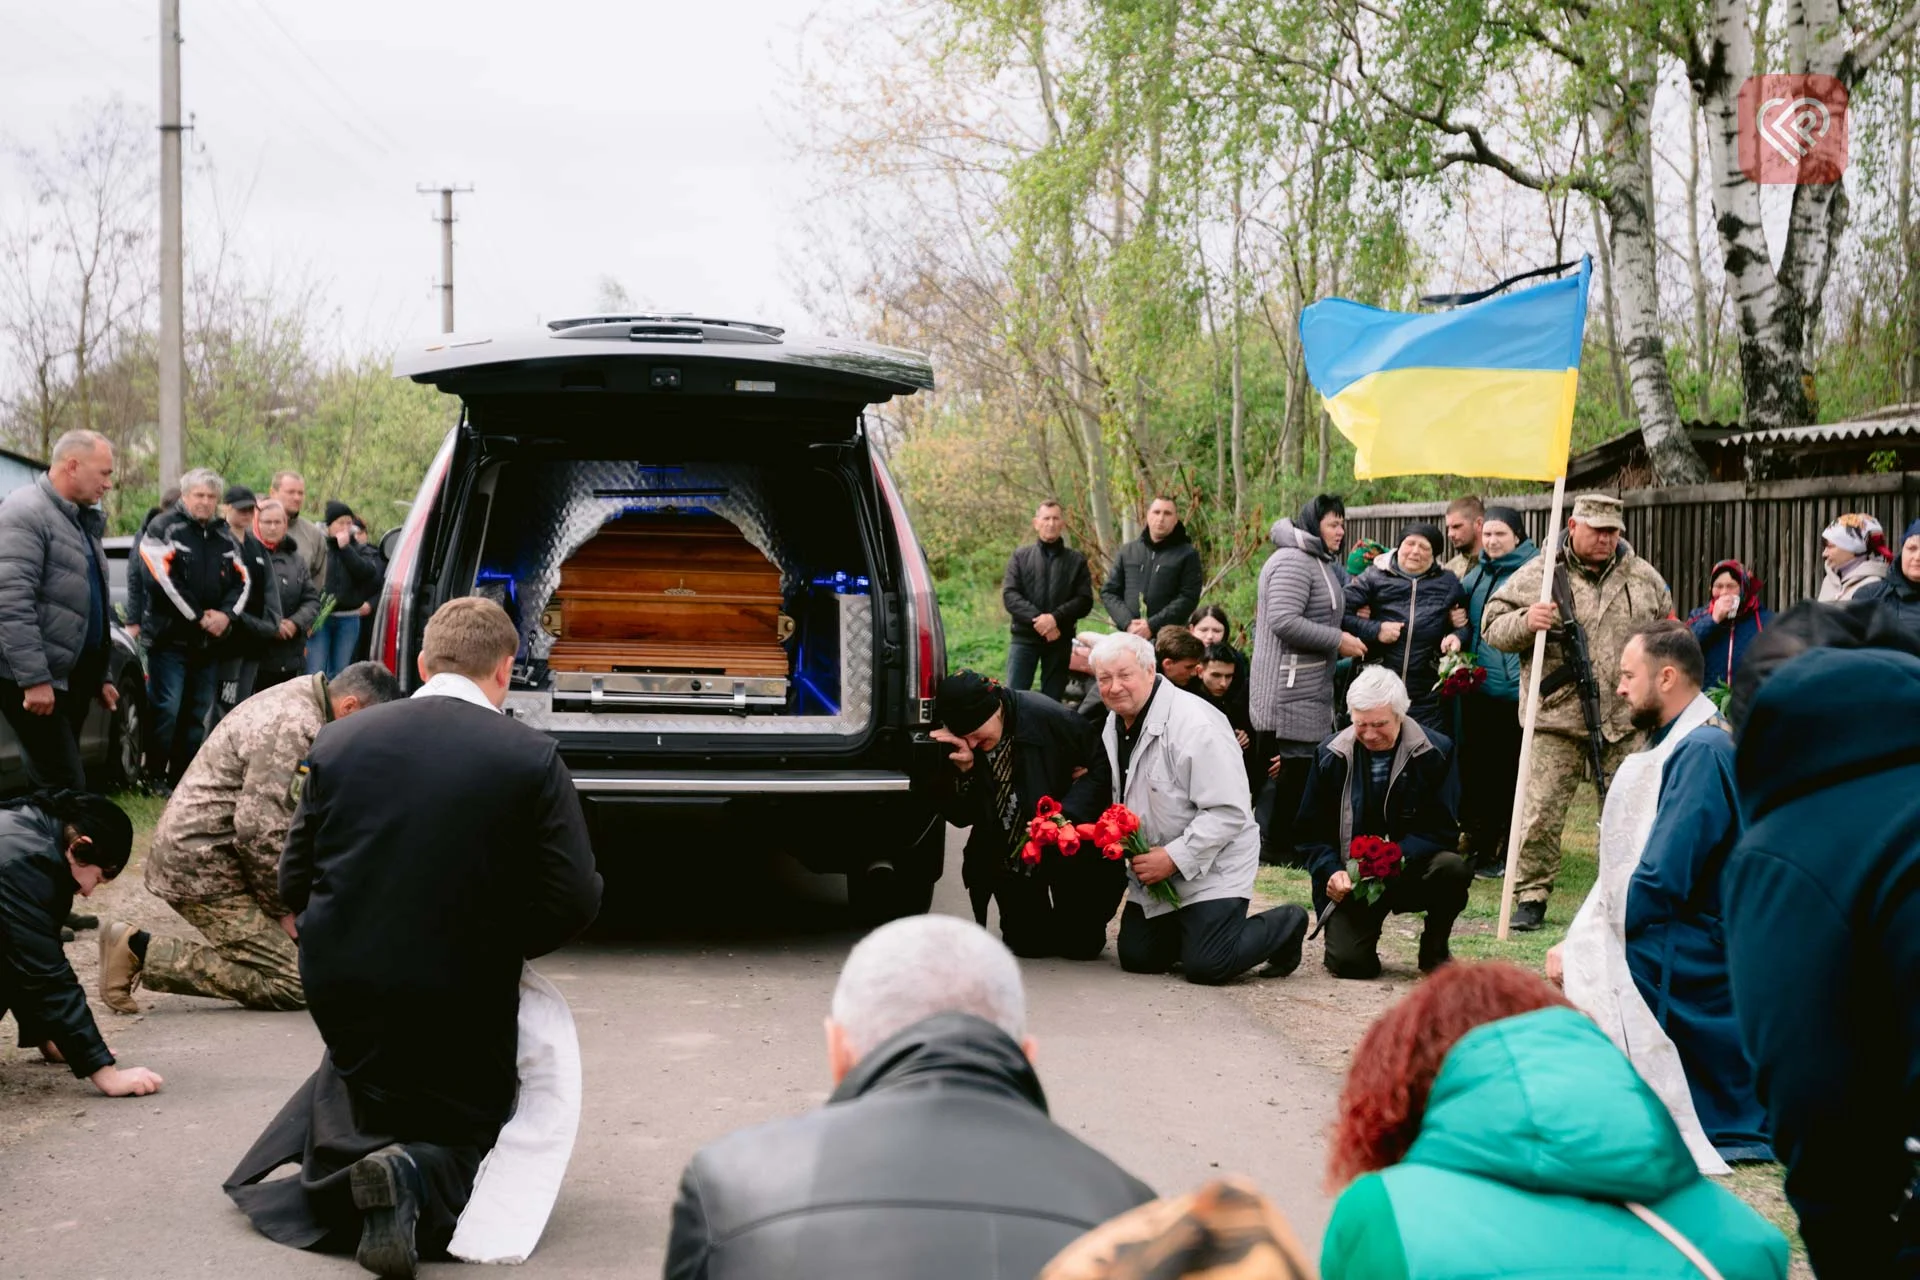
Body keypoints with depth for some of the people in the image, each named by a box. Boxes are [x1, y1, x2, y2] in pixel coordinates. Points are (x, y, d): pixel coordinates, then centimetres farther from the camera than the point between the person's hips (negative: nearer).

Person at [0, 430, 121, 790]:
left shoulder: (82, 520, 19)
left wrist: (99, 676, 23)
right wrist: (34, 678, -25)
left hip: (73, 675, 9)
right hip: (35, 679, -9)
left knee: (61, 782, 10)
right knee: (65, 787, -14)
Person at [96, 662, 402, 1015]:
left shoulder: (300, 700, 12)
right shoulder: (294, 726, -21)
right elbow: (260, 830, -24)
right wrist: (282, 908, -11)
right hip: (203, 864, -10)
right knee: (294, 983, -13)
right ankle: (142, 950, -9)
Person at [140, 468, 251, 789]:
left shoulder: (225, 535, 15)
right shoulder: (164, 528, -4)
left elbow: (242, 580, 11)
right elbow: (164, 579, -15)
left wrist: (226, 614, -8)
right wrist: (199, 617, -15)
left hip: (209, 641, 6)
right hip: (170, 638, -6)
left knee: (197, 713, 9)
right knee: (166, 709, -11)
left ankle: (182, 777, 17)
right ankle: (154, 776, -4)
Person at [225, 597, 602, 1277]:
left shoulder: (337, 742, -3)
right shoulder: (531, 758, -12)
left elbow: (295, 882, 2)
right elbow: (574, 899, -13)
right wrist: (501, 943, 6)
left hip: (341, 992, 3)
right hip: (465, 1002, -3)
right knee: (467, 1135, 18)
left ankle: (340, 1157, -2)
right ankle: (420, 1182, -17)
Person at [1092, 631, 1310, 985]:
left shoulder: (1195, 725, -24)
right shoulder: (1115, 724, 4)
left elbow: (1228, 812, -25)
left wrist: (1174, 858, -26)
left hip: (1211, 869, -8)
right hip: (1155, 866, 8)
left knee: (1204, 966, -16)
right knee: (1136, 957, 2)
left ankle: (1286, 926, 10)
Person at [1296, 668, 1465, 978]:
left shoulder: (1436, 752, -6)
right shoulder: (1330, 755, -1)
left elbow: (1442, 829, -8)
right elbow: (1310, 832, 4)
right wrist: (1332, 872, -17)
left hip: (1411, 870, 0)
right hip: (1352, 880, 0)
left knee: (1454, 868, -33)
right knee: (1348, 962, -22)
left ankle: (1434, 949, -2)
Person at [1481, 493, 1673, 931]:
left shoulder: (1643, 577, 9)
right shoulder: (1537, 575, -1)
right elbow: (1492, 626, 0)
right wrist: (1524, 622, -21)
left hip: (1625, 719, 3)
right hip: (1558, 717, -3)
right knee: (1541, 813, -6)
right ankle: (1532, 897, 5)